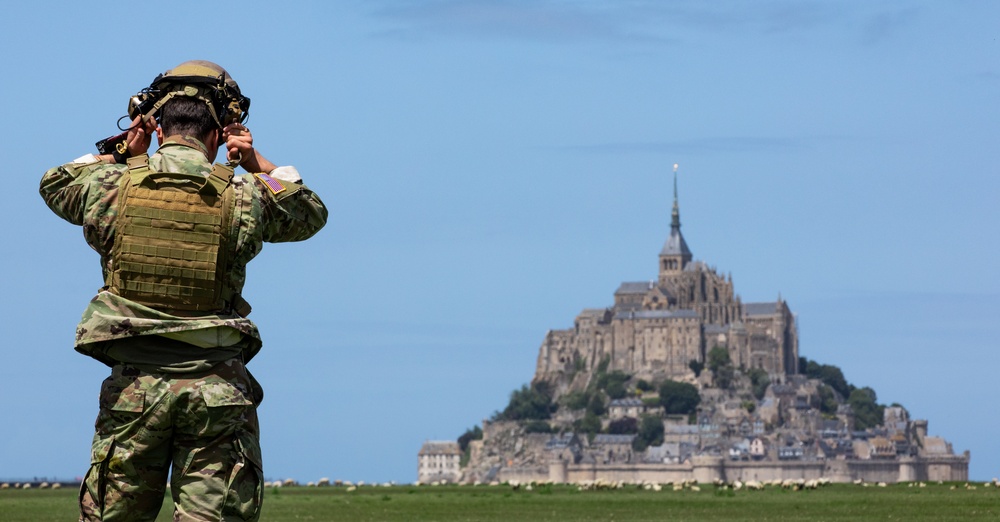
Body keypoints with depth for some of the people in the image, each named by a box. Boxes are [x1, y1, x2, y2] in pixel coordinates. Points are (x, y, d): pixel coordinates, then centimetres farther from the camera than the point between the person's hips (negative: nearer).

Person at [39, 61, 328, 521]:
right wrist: (257, 165, 12)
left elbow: (55, 185, 24)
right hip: (217, 388, -1)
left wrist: (123, 155, 17)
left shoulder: (114, 186, 0)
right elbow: (311, 213, 18)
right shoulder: (243, 197, -2)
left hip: (133, 384, 1)